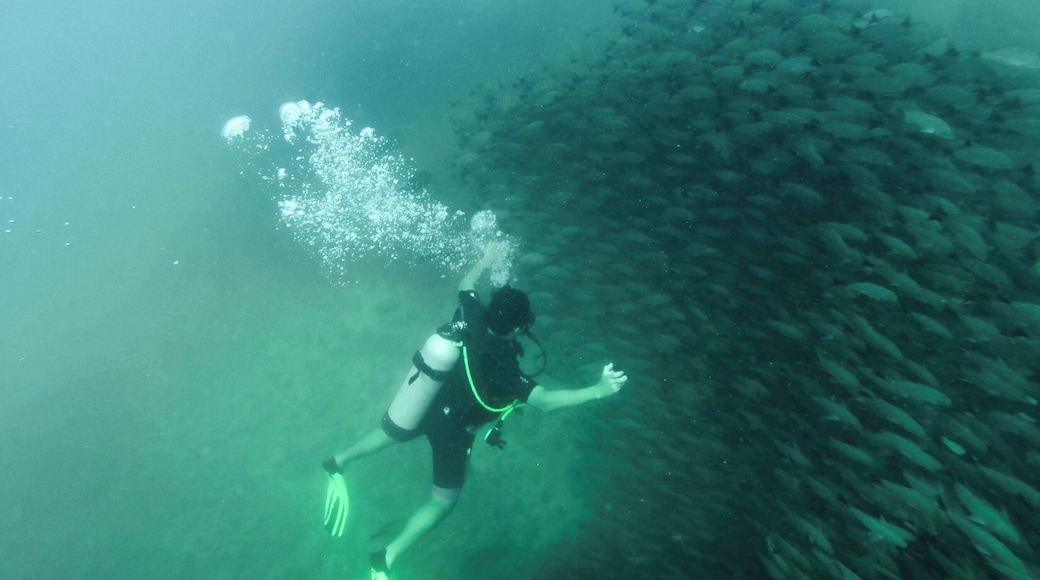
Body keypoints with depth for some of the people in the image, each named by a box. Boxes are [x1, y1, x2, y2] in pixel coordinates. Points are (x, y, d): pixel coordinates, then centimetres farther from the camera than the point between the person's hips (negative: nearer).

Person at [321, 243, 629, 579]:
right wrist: (598, 390, -47)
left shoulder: (471, 317, -21)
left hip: (425, 407, 7)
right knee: (443, 501, 16)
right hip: (451, 429, -6)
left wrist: (484, 263, 12)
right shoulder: (501, 367, -37)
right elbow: (545, 401, -43)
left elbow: (465, 286, 0)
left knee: (395, 431, 37)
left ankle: (339, 463, 53)